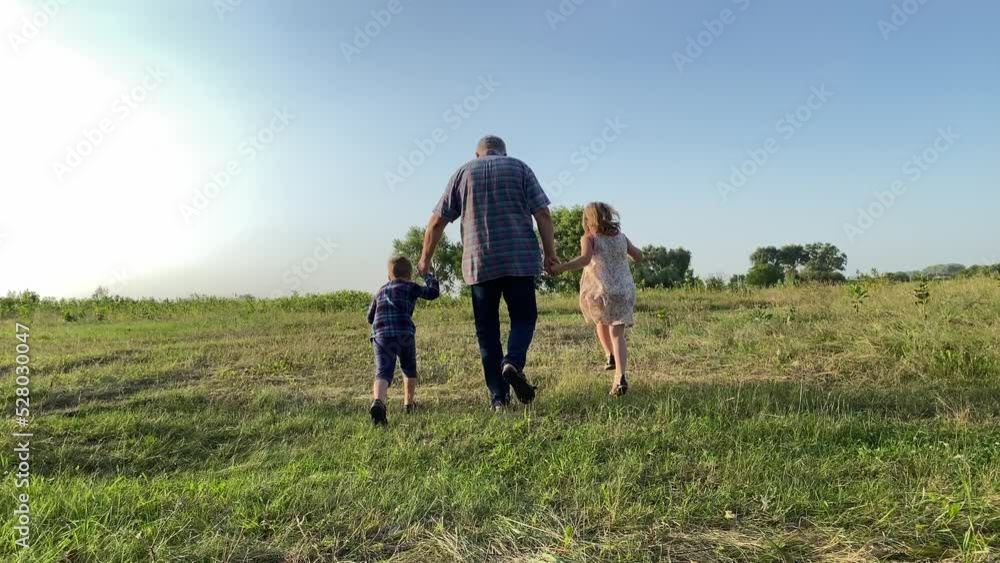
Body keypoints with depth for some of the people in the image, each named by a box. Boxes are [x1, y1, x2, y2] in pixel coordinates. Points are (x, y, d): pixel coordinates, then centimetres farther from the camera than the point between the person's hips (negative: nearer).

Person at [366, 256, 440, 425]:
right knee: (409, 368, 22)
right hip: (404, 334, -2)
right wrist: (426, 274, 27)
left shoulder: (380, 291, 27)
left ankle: (377, 402, -39)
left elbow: (370, 317, 32)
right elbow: (433, 292, 11)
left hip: (380, 335, 2)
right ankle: (409, 402, 33)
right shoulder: (411, 287, 14)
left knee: (383, 372, -12)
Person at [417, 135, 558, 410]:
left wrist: (426, 258, 18)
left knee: (487, 328, 7)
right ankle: (513, 362, -17)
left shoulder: (463, 172, 13)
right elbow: (543, 214, -1)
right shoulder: (520, 168, 11)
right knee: (523, 317, 11)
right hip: (520, 259, 0)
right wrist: (550, 252, 5)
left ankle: (498, 396, 5)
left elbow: (437, 222, 9)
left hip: (480, 263, 1)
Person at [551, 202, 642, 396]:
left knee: (602, 322, 29)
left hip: (598, 291, -2)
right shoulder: (621, 237, 14)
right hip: (623, 291, 2)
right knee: (617, 334, -2)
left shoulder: (589, 238, 0)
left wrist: (561, 268, -23)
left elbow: (585, 259, -19)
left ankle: (610, 356, 22)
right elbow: (638, 256, 23)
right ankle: (621, 376, -18)